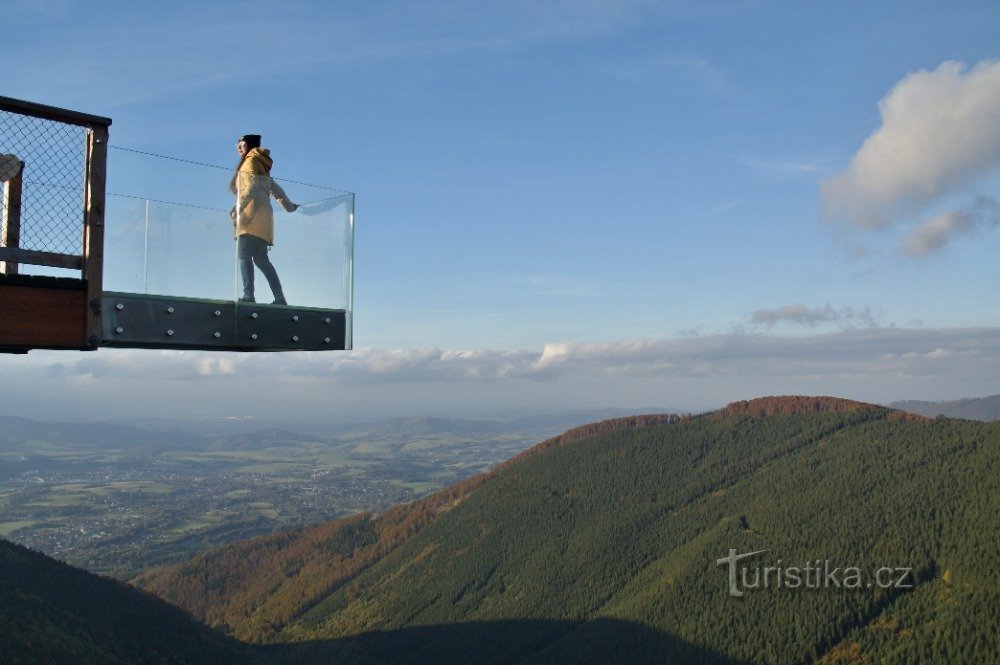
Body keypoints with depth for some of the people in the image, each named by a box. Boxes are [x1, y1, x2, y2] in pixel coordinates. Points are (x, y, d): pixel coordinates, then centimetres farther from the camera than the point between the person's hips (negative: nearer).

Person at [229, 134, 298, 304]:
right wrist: (289, 206, 44)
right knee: (261, 259, 6)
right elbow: (275, 189, 33)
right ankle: (280, 298, 0)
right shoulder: (261, 166, 27)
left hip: (251, 214, -9)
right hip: (261, 216, 9)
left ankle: (248, 295, -28)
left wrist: (237, 207, -17)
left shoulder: (250, 160, 3)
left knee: (243, 255, -16)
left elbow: (251, 186, -12)